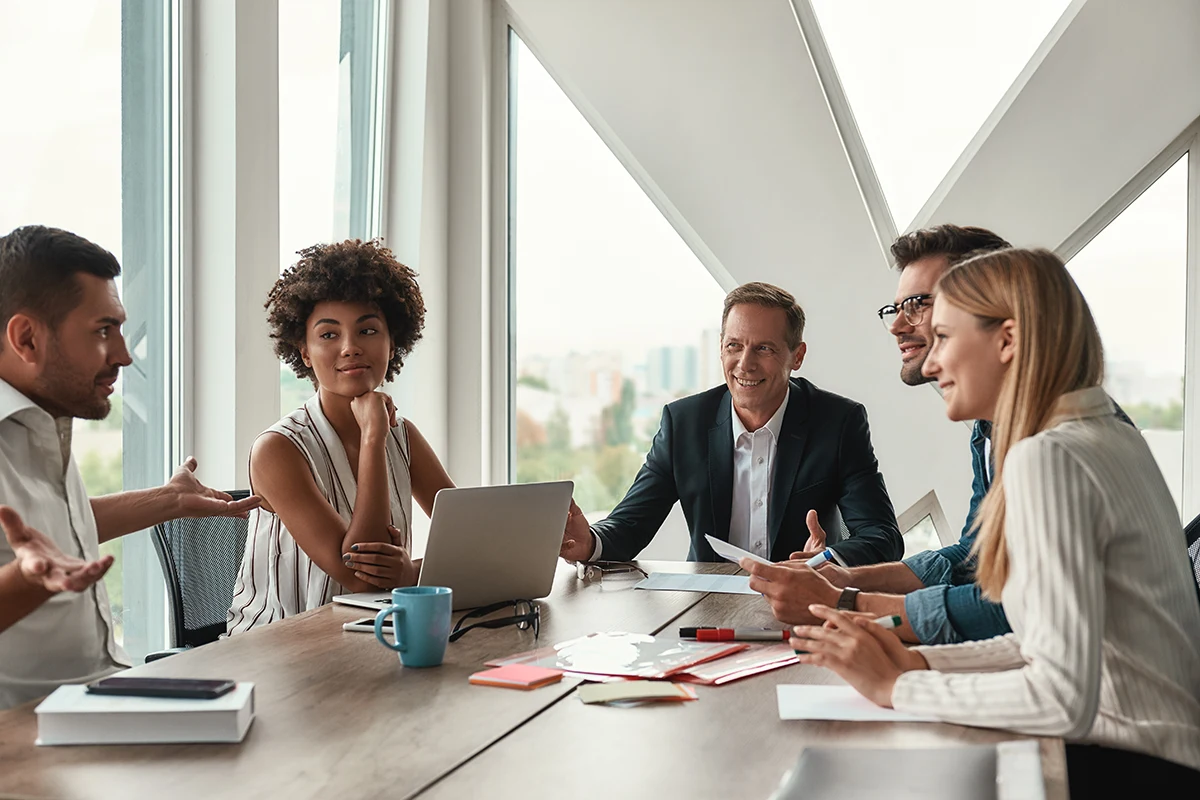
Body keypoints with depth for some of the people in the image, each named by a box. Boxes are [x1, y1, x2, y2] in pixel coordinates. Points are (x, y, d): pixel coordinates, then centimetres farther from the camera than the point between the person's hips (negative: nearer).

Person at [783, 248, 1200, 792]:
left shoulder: (1047, 458, -20)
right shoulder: (1114, 440, 11)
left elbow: (1065, 698, -27)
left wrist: (896, 687, -15)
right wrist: (918, 662, 1)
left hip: (1135, 769, -8)